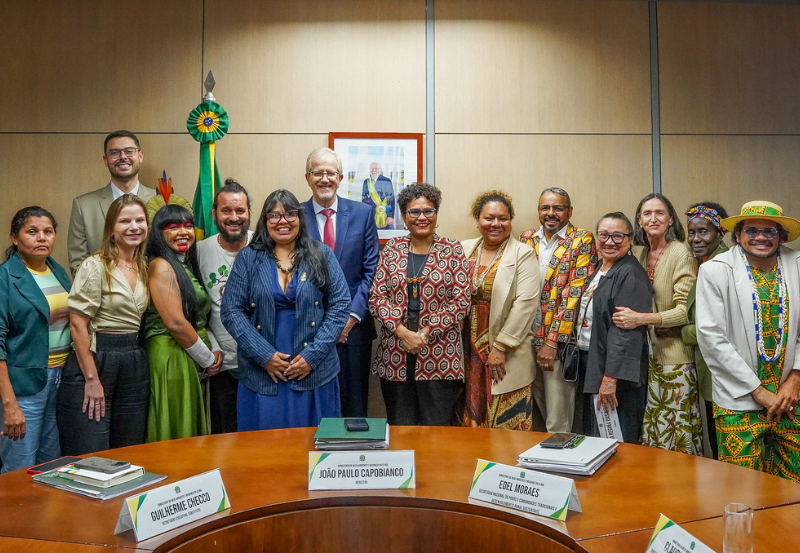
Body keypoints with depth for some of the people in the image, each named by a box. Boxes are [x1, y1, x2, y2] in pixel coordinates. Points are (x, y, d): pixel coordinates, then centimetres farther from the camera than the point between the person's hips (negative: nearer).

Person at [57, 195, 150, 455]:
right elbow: (77, 324, -13)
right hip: (95, 357, -6)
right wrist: (92, 378, -15)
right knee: (90, 459, 1)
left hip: (134, 362, 6)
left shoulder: (144, 267, 10)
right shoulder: (95, 266, -9)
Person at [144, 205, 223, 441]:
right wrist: (208, 359, -9)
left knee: (195, 432, 14)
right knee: (177, 433, -1)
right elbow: (175, 322, -18)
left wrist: (216, 350, 3)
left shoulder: (188, 266, 16)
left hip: (196, 361, 9)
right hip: (172, 357, -9)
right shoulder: (160, 265, -10)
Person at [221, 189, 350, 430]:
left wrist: (312, 355, -9)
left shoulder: (321, 255, 3)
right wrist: (264, 355, -10)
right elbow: (231, 311, -1)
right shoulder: (248, 258, 4)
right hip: (262, 375, 0)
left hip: (314, 372, 0)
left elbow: (340, 305, -1)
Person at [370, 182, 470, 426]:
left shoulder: (452, 250, 1)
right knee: (399, 431, 10)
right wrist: (402, 332, -10)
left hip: (439, 357, -2)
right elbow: (376, 297, 3)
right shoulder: (392, 249, 7)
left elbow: (461, 301, -5)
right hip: (394, 356, 2)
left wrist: (426, 333, -11)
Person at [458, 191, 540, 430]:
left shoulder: (523, 254, -3)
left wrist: (500, 347, -14)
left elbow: (526, 303, -12)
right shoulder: (464, 250, 9)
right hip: (467, 352, 4)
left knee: (506, 423, 1)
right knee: (469, 419, 11)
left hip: (507, 355, -3)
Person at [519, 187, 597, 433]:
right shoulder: (526, 239, 11)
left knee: (557, 423, 1)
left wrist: (553, 341, -15)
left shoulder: (582, 241, -3)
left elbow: (574, 294, -11)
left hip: (558, 342, -4)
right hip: (526, 338, 5)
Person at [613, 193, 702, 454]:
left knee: (677, 429, 1)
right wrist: (630, 316, 6)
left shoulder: (681, 253, -11)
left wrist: (641, 318, -23)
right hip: (648, 352, 6)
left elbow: (686, 310, -16)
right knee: (652, 428, 9)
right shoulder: (641, 253, 10)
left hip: (675, 353, -6)